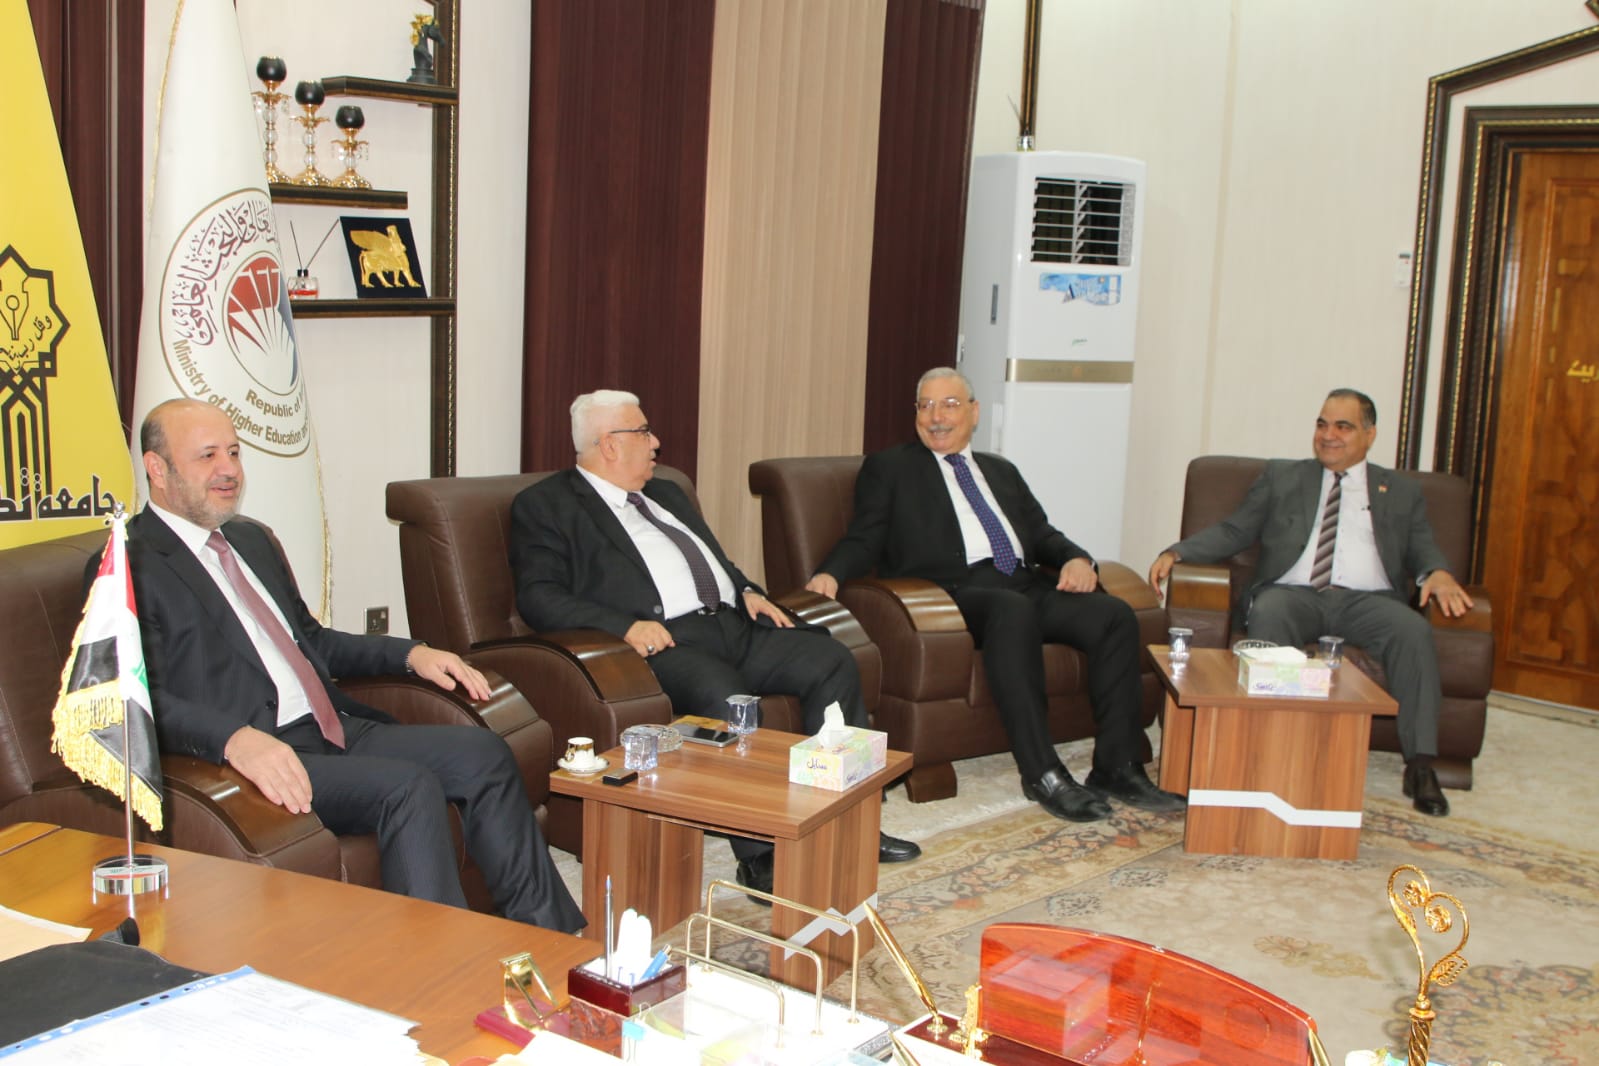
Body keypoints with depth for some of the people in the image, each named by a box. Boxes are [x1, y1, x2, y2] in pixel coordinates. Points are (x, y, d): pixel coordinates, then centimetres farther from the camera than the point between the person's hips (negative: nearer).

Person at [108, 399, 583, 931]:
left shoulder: (250, 539, 21)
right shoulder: (129, 566, -6)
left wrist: (411, 653, 15)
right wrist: (236, 740, -34)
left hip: (337, 732, 8)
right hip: (258, 755, -8)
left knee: (481, 752, -8)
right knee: (409, 786, -27)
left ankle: (553, 939, -4)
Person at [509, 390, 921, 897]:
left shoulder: (665, 493, 28)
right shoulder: (544, 505, 3)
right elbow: (538, 597, -8)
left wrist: (747, 591, 12)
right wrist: (626, 624, -21)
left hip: (733, 623, 8)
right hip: (666, 640, -8)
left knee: (833, 661, -10)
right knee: (727, 697, -36)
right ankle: (761, 854, -27)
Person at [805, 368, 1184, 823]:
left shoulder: (1001, 471, 30)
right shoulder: (889, 467, 16)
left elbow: (1041, 533, 23)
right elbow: (865, 539, 6)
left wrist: (1076, 559, 1)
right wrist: (830, 573, -15)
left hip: (1027, 585, 6)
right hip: (959, 590, -5)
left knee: (1114, 615, -20)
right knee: (1013, 611, -38)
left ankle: (1116, 768, -16)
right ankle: (1043, 775, -34)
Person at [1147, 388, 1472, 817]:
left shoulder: (1402, 492, 24)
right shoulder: (1280, 477, 24)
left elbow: (1422, 550, 15)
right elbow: (1233, 531, 18)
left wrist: (1437, 572, -10)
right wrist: (1175, 553, 1)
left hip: (1367, 599, 1)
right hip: (1293, 592, 0)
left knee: (1413, 631, -31)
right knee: (1268, 617, -36)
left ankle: (1420, 765, -30)